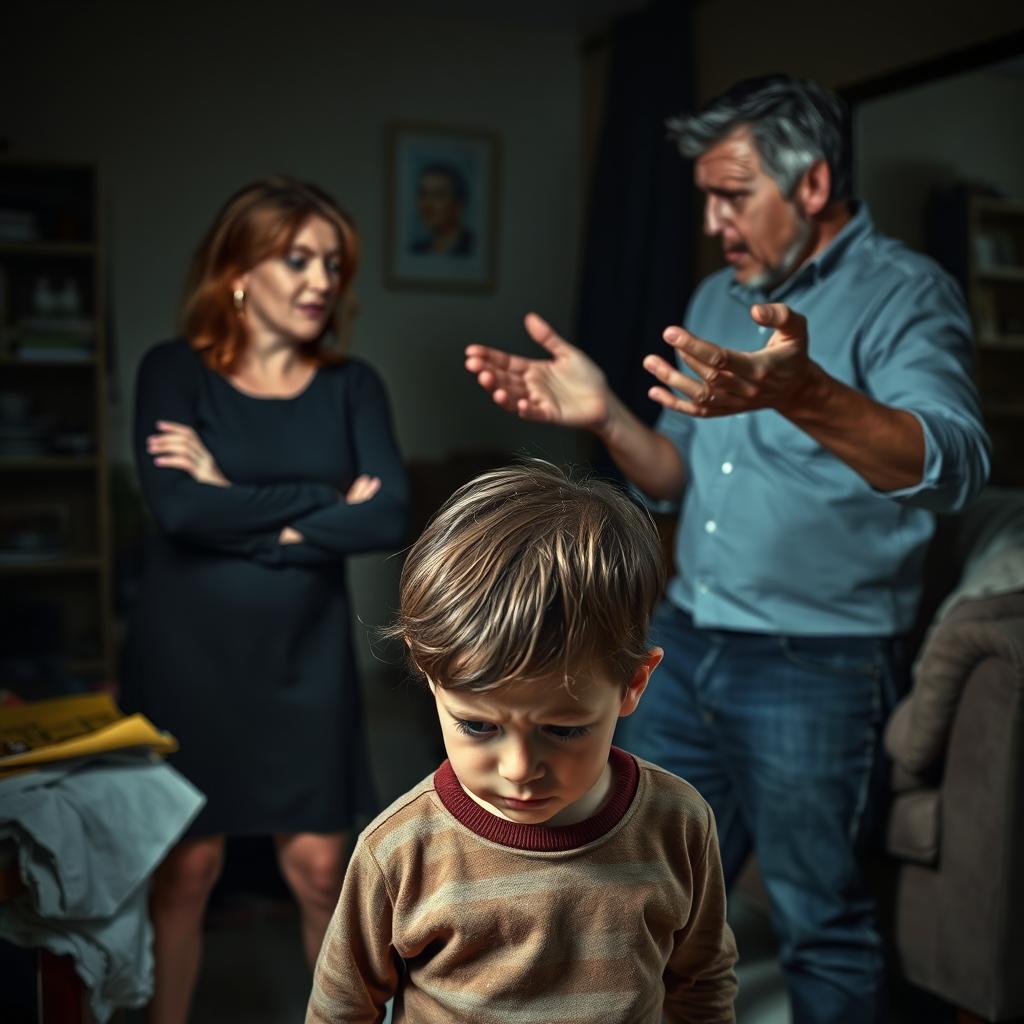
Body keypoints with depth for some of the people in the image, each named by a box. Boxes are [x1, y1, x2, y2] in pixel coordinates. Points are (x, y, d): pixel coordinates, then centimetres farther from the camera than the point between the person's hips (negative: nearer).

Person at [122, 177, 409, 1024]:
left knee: (318, 868, 6)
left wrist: (239, 509, -14)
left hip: (306, 659, 2)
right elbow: (177, 509, -18)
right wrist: (325, 499, -14)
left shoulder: (351, 385, 4)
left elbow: (389, 518, -10)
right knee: (186, 867, 7)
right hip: (188, 657, -2)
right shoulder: (175, 371, -3)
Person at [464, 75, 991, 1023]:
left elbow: (954, 467, -30)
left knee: (821, 923, 8)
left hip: (814, 668, -6)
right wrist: (603, 415, -9)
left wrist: (806, 396, -47)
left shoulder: (904, 294, -11)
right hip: (683, 643, 7)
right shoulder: (718, 299, 10)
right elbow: (677, 477, 11)